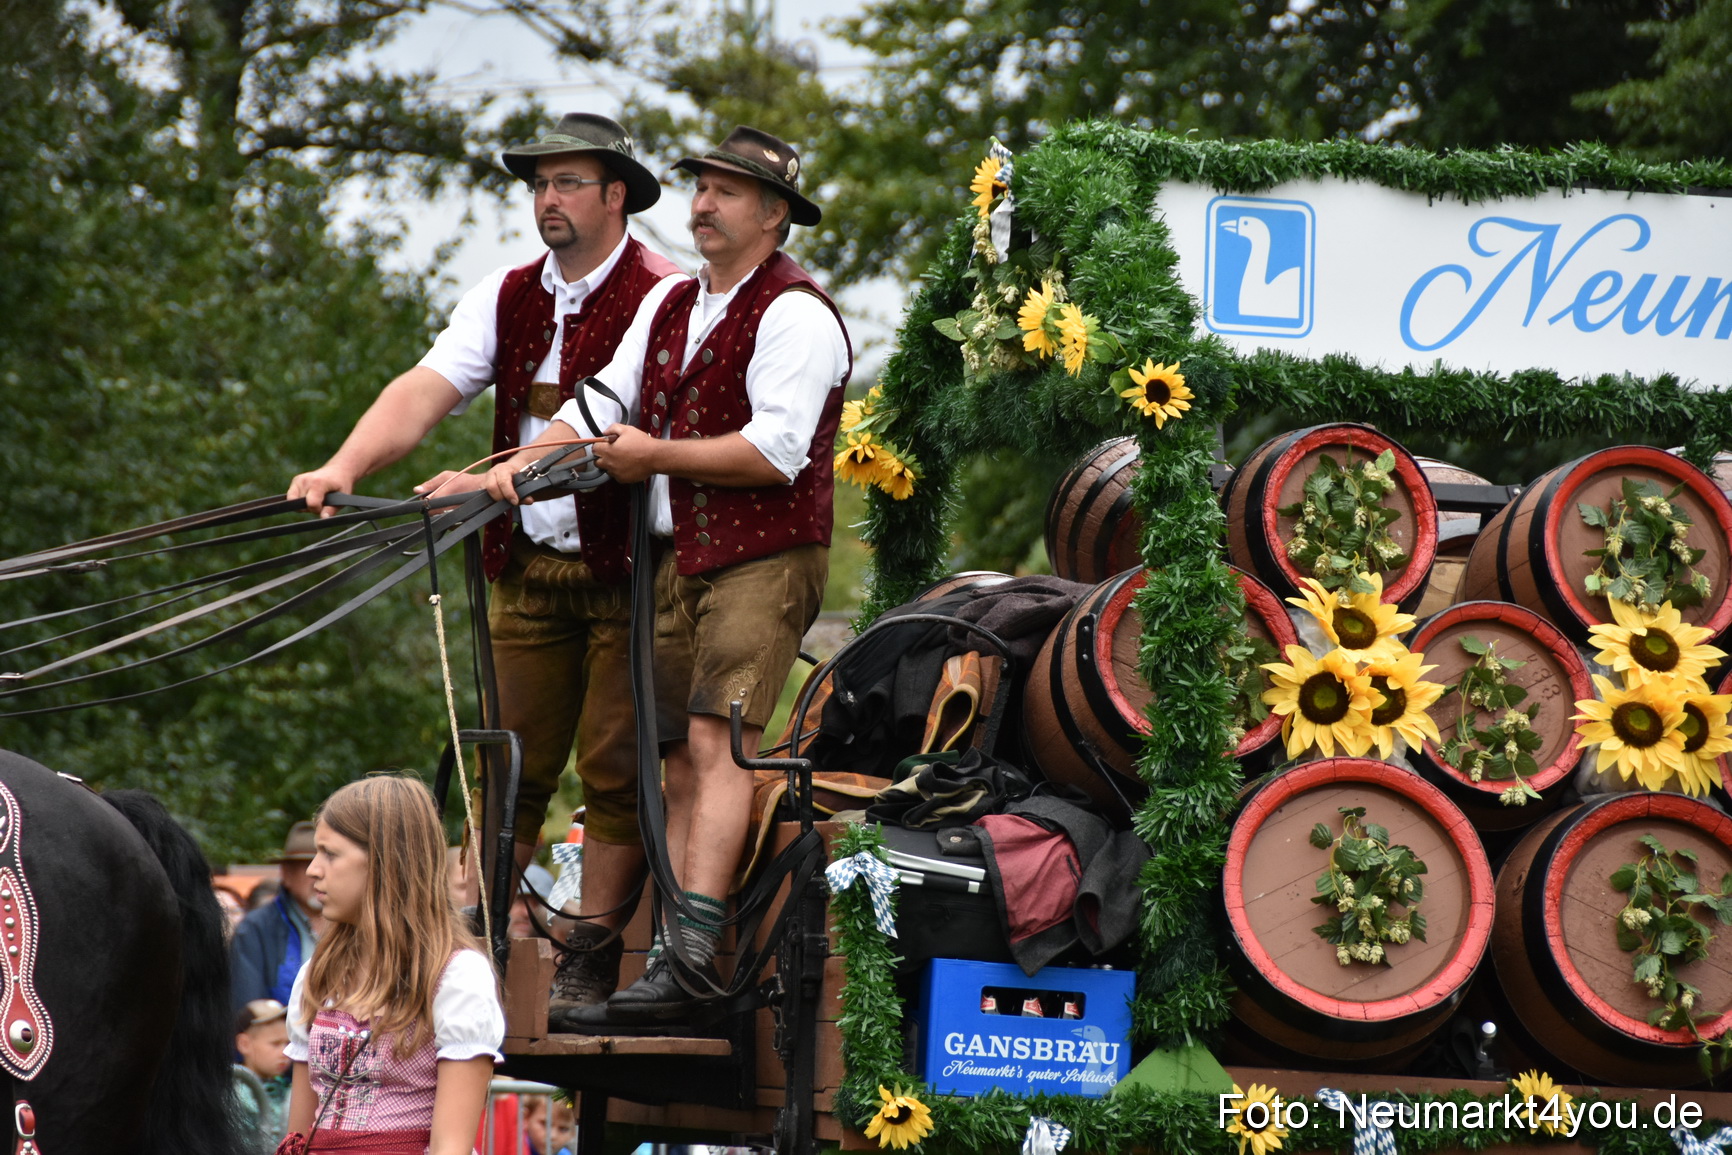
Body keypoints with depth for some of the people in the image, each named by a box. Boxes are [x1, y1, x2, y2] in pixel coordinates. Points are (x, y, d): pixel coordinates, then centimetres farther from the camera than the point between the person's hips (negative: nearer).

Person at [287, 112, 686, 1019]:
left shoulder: (663, 298, -10)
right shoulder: (507, 298, 9)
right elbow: (426, 389, -4)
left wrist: (494, 480, -35)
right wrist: (344, 467, -21)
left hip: (625, 570, -5)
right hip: (528, 569, 5)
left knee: (614, 765, -4)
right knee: (507, 764, 6)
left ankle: (589, 962, 1)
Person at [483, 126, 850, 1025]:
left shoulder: (795, 313, -9)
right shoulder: (669, 308, 17)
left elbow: (775, 451, -18)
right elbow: (598, 408, 15)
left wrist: (655, 456, -11)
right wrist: (520, 465, -3)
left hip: (763, 559, -8)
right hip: (678, 559, 8)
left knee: (716, 739, -18)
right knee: (680, 757, 4)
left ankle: (694, 950, -26)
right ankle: (679, 967, 3)